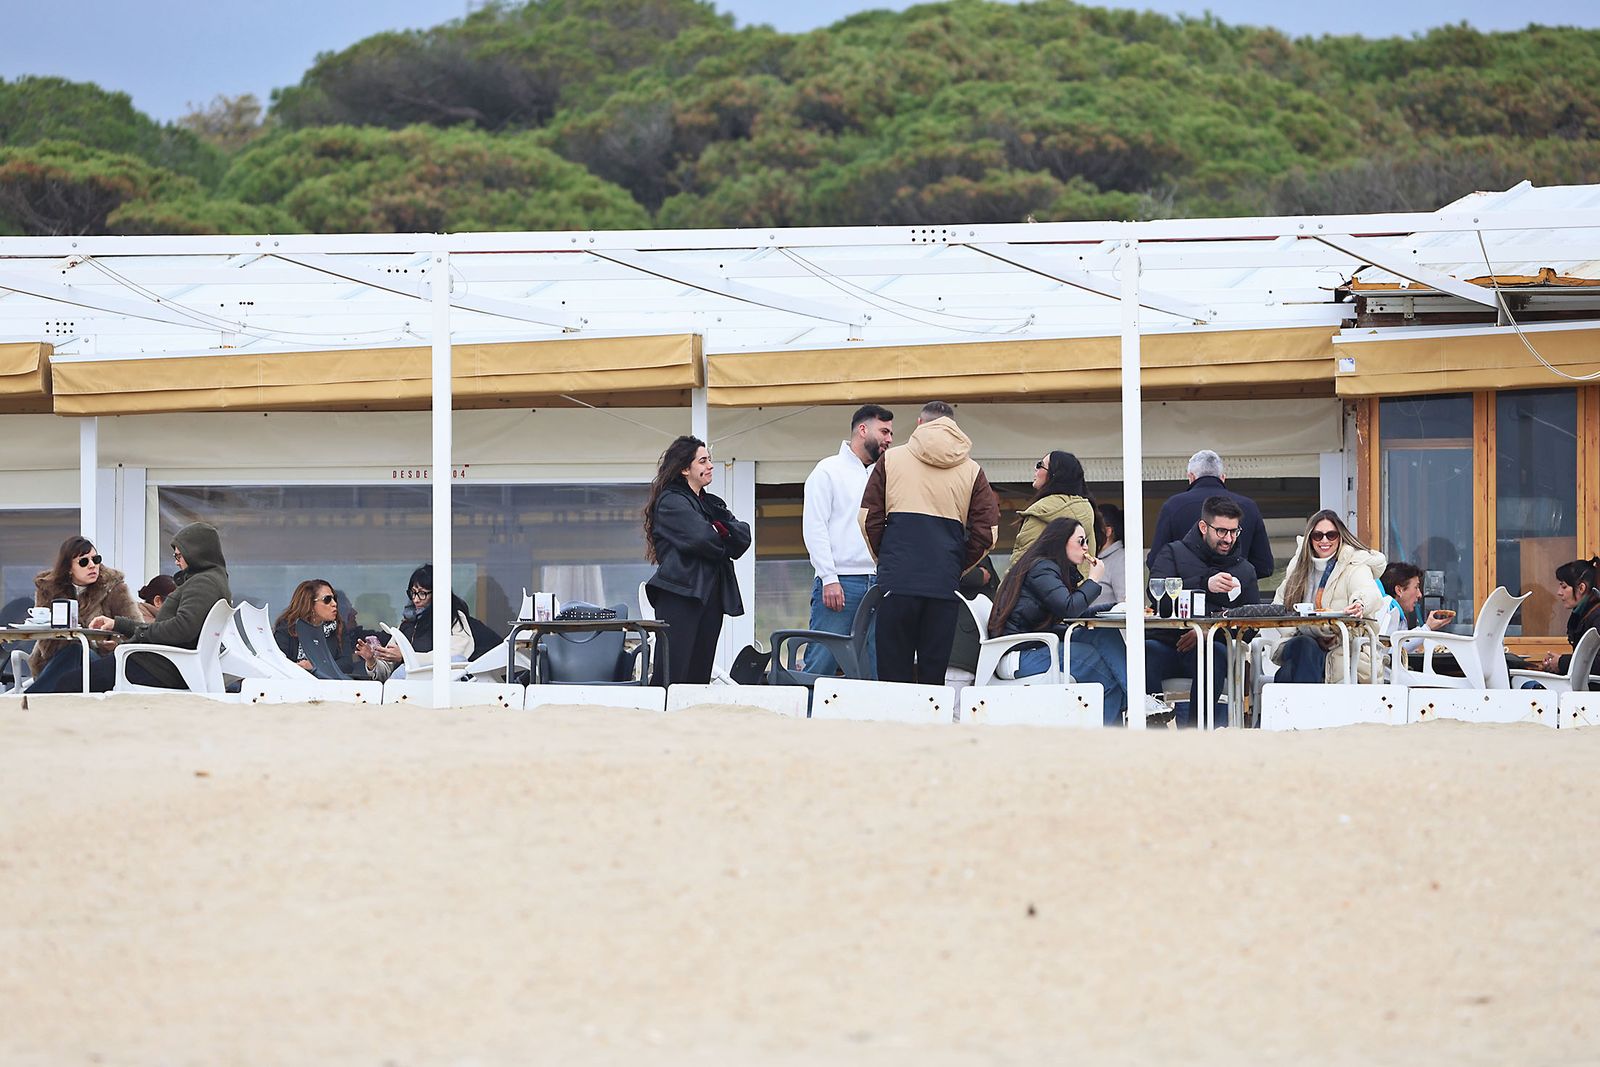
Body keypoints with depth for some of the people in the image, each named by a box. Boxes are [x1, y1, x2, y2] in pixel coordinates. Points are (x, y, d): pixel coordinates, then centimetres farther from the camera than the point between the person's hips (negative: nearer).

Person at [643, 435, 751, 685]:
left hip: (710, 597, 8)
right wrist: (725, 546, 3)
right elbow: (701, 539, -16)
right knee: (671, 674, -13)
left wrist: (721, 524, -9)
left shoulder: (712, 504, 23)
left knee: (700, 673, 4)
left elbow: (743, 537, 9)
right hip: (680, 595, -8)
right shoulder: (671, 502, -2)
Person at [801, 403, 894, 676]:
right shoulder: (829, 471, 2)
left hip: (878, 585, 6)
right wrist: (829, 578, -14)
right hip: (839, 584, -6)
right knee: (822, 665, -10)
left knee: (877, 672, 1)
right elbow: (813, 527, -5)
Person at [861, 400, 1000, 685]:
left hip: (897, 578, -1)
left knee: (894, 672, 1)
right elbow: (988, 531, 4)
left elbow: (868, 518, 4)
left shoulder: (892, 459, 9)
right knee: (935, 671, 3)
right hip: (945, 584, 1)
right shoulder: (971, 470, 10)